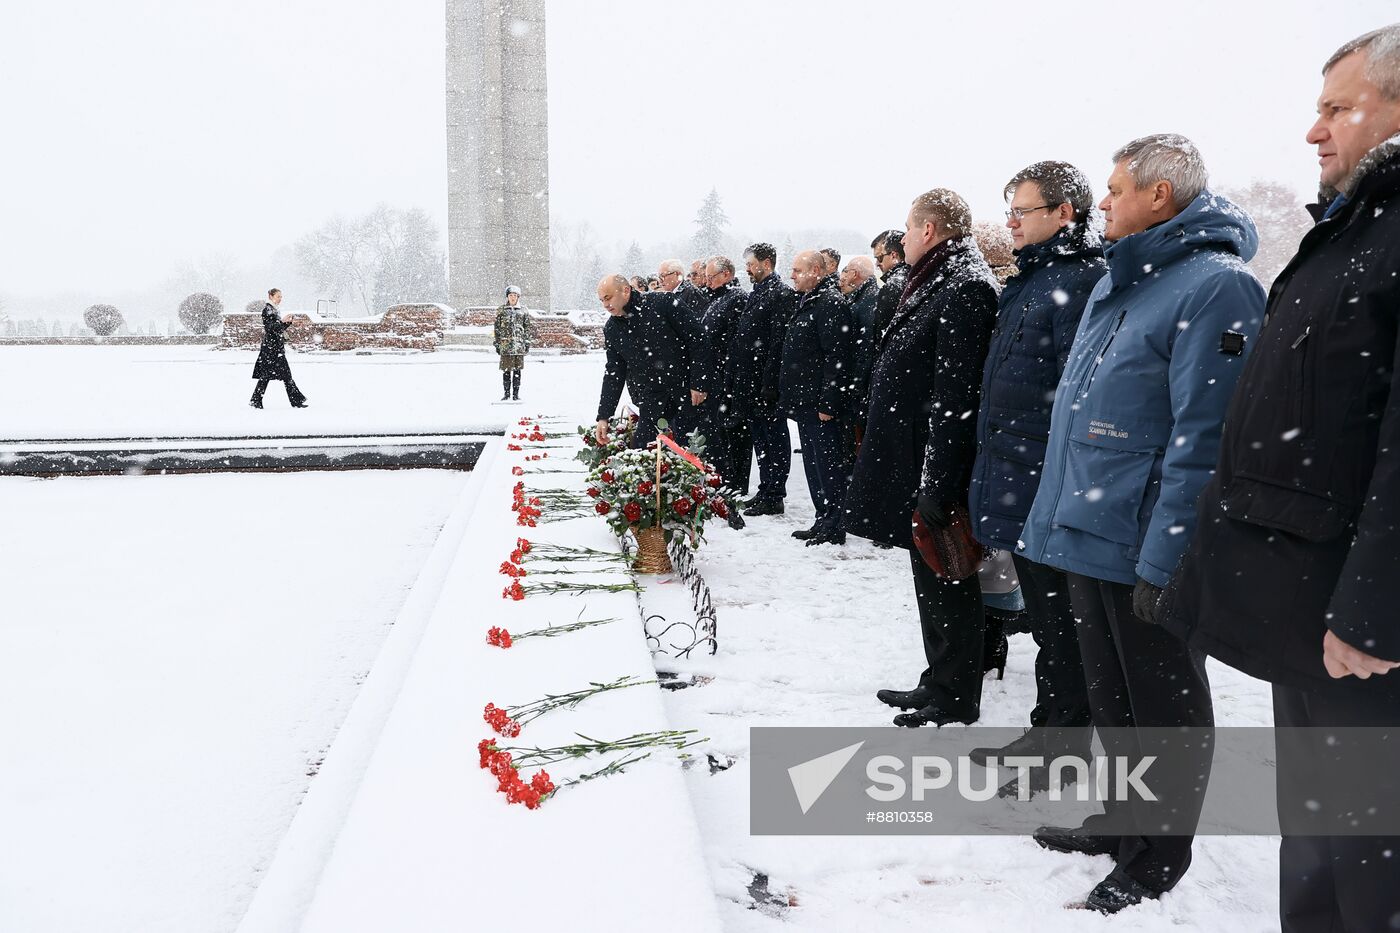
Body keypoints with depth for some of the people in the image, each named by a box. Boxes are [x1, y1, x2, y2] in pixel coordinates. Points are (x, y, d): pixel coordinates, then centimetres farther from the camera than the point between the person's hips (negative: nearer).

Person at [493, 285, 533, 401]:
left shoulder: (523, 311, 9)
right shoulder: (501, 310, 7)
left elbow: (529, 328, 11)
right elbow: (497, 328, 7)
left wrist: (527, 342, 4)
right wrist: (497, 343, 3)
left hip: (519, 344, 1)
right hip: (505, 344, -1)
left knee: (517, 370, 3)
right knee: (506, 370, -1)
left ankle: (516, 394, 9)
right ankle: (506, 393, 8)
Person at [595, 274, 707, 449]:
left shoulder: (663, 304, -9)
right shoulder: (611, 329, 6)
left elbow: (696, 338, -7)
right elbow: (613, 373, 11)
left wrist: (698, 382, -10)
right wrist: (604, 416, 6)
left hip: (686, 391, -3)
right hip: (650, 400, 3)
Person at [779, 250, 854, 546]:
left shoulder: (831, 303, -14)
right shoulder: (807, 302, 18)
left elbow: (837, 358, -20)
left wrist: (828, 402, -23)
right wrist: (789, 396, 20)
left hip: (820, 405, -10)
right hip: (804, 403, 10)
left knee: (828, 464, -4)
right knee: (814, 465, 15)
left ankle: (834, 526, 2)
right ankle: (823, 521, 23)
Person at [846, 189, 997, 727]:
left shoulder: (966, 289, -17)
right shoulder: (939, 283, 16)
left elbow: (954, 396, -24)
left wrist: (936, 481, -25)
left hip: (937, 466, -10)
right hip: (914, 460, 10)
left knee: (947, 582, 1)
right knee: (931, 578, 17)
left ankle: (956, 698, 14)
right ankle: (938, 683, 30)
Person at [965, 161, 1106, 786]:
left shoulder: (1080, 280, -15)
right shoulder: (1032, 279, 16)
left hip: (1046, 481, -10)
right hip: (1016, 476, 10)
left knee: (1058, 618, 1)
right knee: (1042, 612, 17)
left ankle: (1065, 749, 14)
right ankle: (1046, 731, 30)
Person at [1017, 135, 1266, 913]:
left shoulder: (1215, 286, -16)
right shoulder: (1118, 282, 14)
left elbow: (1202, 438, -22)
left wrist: (1165, 559, -23)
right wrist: (1062, 511, 19)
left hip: (1146, 547, -9)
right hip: (1090, 529, 9)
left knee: (1162, 703, 7)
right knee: (1111, 695, 20)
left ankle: (1158, 857, 22)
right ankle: (1123, 818, 37)